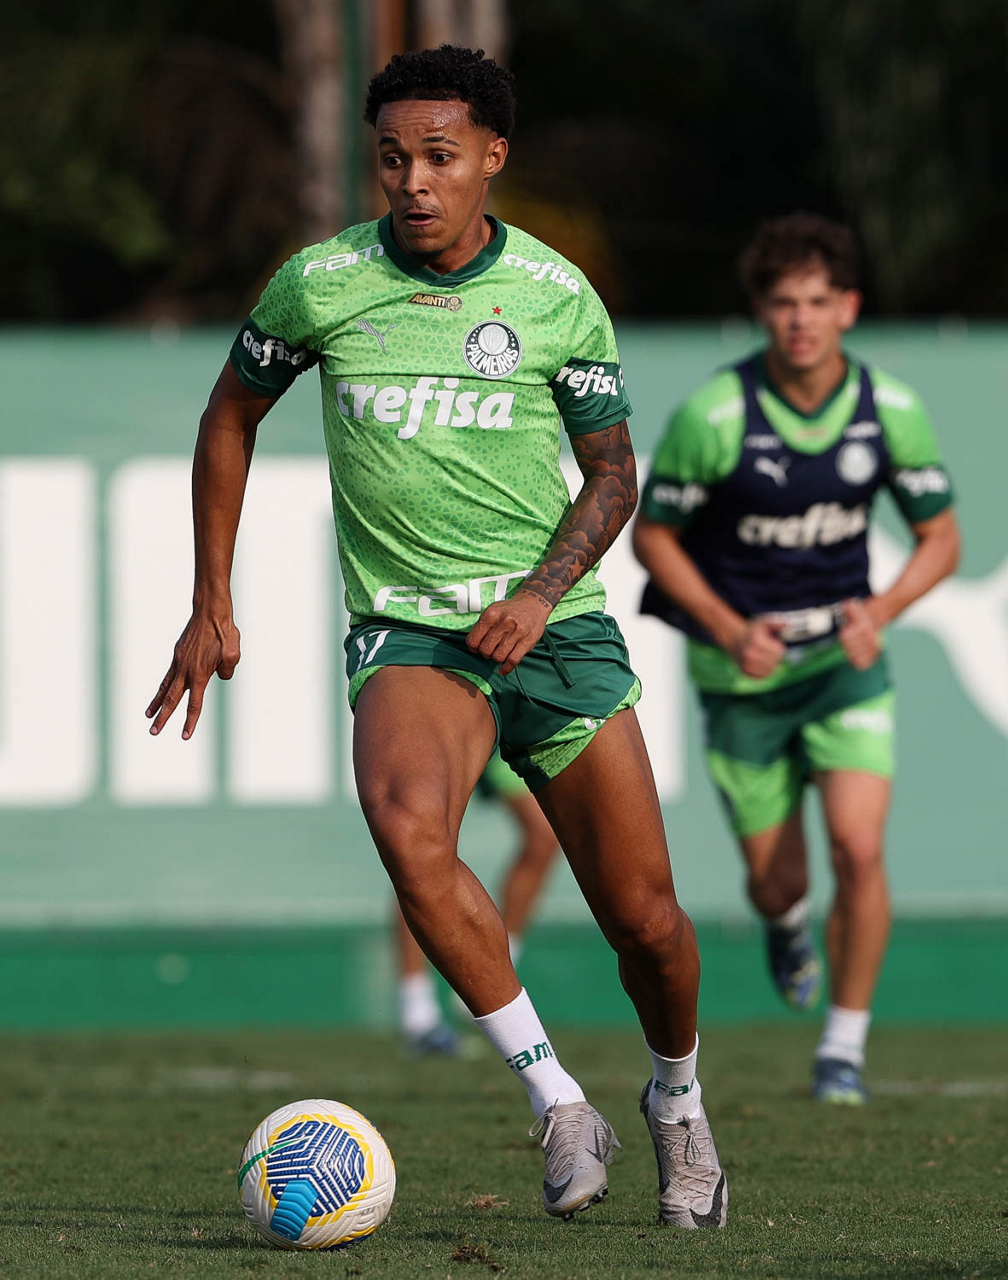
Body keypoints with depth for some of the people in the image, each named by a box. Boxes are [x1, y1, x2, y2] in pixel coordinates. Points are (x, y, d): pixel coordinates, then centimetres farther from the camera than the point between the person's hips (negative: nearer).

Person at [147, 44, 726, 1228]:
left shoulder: (557, 296, -2)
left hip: (552, 627, 1)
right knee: (409, 830, -33)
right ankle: (560, 1106, -23)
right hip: (405, 630, -1)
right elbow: (231, 418, 13)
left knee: (644, 919, 1)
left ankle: (677, 1100, 34)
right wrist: (211, 605, 11)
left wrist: (541, 590, -12)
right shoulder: (320, 284, -3)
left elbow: (612, 472, 6)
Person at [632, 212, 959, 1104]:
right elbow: (653, 534, -6)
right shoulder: (713, 414, -18)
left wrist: (880, 610, -18)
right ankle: (789, 923, 47)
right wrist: (729, 628, -19)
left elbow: (941, 538, 1)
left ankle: (844, 1049, 0)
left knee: (859, 848, -16)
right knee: (775, 879, 7)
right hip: (742, 669, -1)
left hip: (845, 660, 1)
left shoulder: (892, 410, -11)